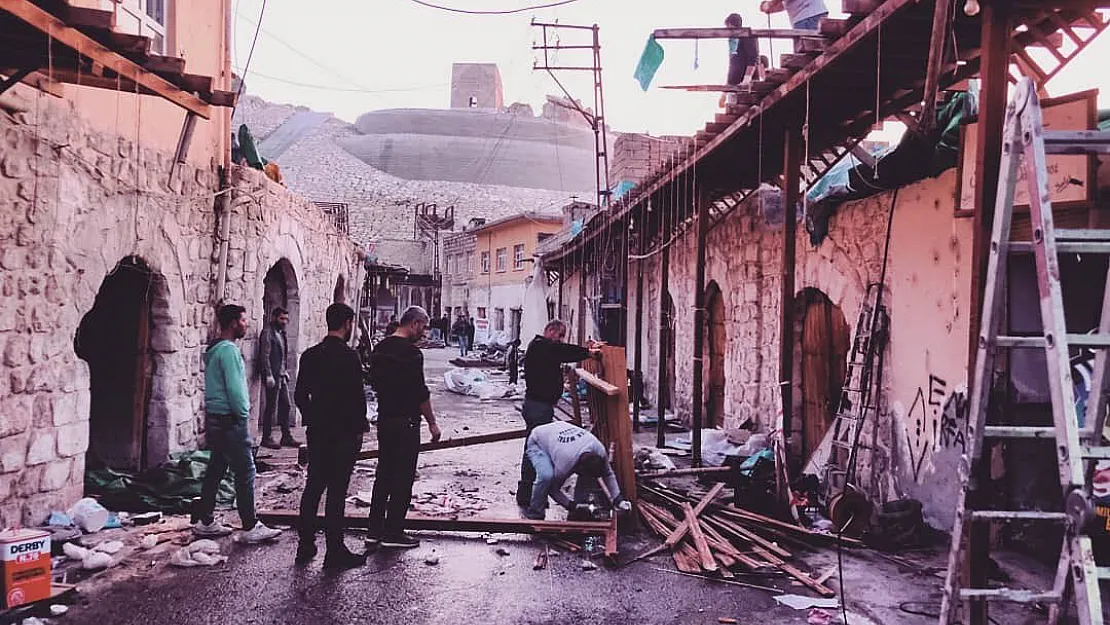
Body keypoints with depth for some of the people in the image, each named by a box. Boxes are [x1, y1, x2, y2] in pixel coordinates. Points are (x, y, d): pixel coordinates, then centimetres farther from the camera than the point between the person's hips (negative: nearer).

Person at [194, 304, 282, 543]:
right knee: (245, 472, -5)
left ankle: (205, 521, 22)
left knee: (215, 470, 15)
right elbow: (234, 388, -22)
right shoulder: (229, 350, -17)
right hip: (230, 421, -10)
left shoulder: (215, 349, 15)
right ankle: (251, 528, -2)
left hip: (215, 419, 10)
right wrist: (244, 414, -11)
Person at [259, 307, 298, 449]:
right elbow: (265, 355, -16)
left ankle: (286, 436, 17)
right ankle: (267, 438, 4)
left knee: (285, 406, 11)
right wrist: (269, 376, -20)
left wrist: (285, 371, 16)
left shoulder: (281, 333, 16)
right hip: (273, 375, -9)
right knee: (271, 407, -4)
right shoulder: (268, 332, -11)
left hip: (282, 375, 9)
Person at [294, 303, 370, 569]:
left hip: (317, 433, 7)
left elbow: (300, 395, 9)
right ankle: (335, 551, 4)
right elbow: (357, 397, -17)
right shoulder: (349, 356, -16)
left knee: (313, 487, 15)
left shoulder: (310, 355, 5)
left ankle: (306, 545, 22)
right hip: (344, 434, -6)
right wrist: (360, 427, -4)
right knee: (336, 491, -2)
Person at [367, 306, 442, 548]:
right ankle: (393, 532, 3)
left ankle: (375, 529, 17)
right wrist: (432, 422, -9)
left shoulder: (380, 348, 10)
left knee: (383, 474, 14)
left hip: (384, 419, 9)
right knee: (403, 476, -1)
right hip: (405, 422, -8)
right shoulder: (411, 353, -17)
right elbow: (420, 392, -18)